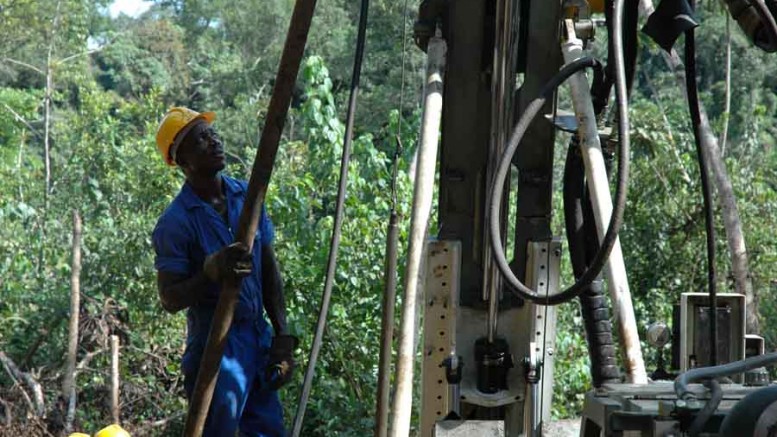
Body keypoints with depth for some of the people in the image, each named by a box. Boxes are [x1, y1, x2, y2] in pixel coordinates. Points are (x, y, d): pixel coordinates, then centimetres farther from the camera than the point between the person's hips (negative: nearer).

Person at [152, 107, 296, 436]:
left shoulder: (248, 196, 5)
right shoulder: (175, 222, -13)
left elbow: (269, 272, 9)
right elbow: (170, 299, -13)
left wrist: (282, 336, 5)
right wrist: (212, 270, -30)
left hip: (259, 339, 6)